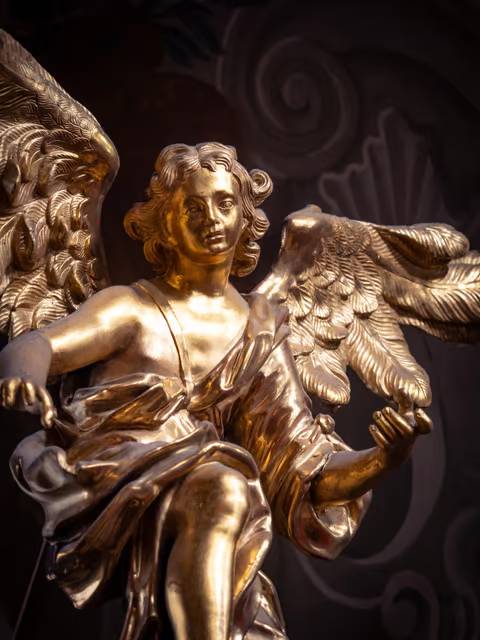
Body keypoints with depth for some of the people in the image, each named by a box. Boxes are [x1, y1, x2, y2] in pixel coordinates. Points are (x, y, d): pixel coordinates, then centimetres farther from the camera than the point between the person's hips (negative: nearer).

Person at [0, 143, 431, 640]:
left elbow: (305, 476, 11)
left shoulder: (261, 336, 16)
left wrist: (381, 460, -9)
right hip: (102, 490, -3)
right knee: (224, 490, -31)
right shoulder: (131, 308, 9)